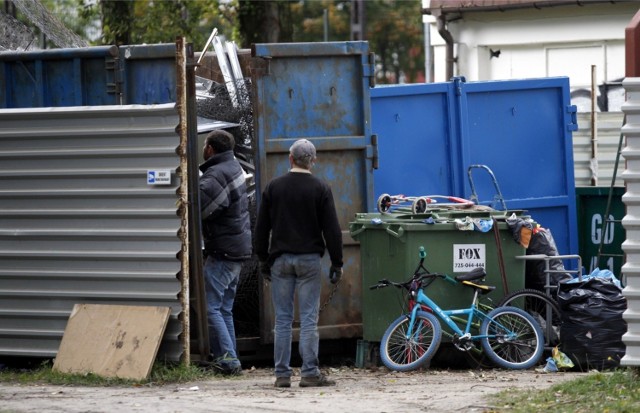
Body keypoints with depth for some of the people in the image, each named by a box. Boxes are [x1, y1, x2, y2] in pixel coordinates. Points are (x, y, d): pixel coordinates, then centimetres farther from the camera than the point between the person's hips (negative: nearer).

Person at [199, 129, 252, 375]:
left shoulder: (215, 176, -17)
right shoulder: (234, 167, 14)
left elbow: (198, 209, -26)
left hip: (223, 251, -10)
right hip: (239, 247, 10)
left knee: (209, 306, -8)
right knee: (224, 308, 14)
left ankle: (226, 359, -13)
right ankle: (230, 360, 15)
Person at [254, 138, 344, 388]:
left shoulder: (273, 187, 5)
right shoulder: (320, 189, -3)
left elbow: (261, 228, 8)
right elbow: (331, 229, -4)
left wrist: (263, 260, 16)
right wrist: (336, 263, 2)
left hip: (280, 260, 2)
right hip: (309, 260, -2)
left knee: (282, 320, 4)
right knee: (309, 319, -3)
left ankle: (282, 374, 3)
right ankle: (310, 373, -6)